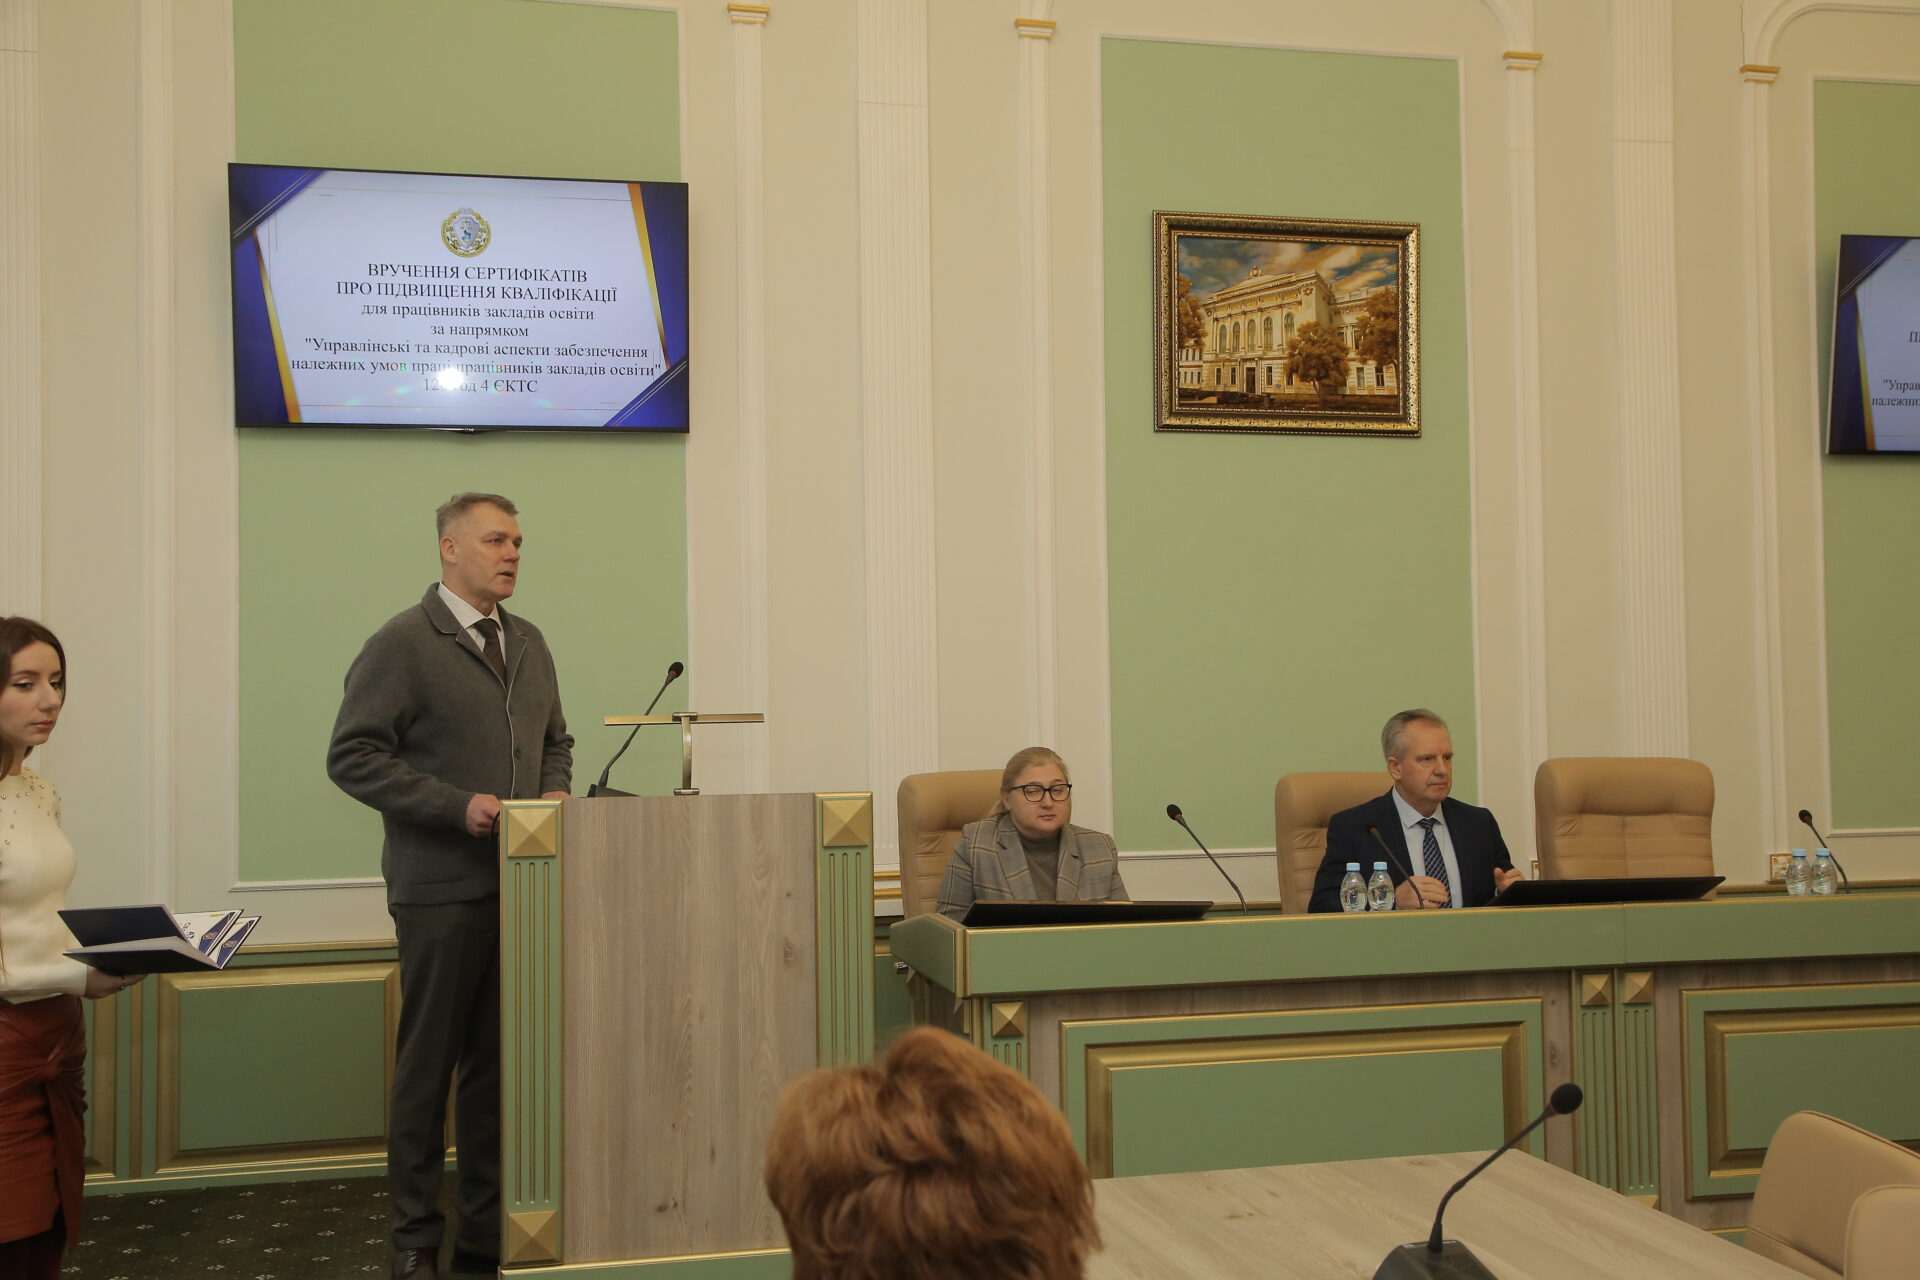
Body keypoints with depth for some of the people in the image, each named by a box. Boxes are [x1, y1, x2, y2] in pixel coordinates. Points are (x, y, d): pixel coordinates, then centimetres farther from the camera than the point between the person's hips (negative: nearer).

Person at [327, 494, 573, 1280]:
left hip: (523, 884, 6)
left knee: (499, 1063, 9)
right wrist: (459, 805, -16)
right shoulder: (402, 644, -5)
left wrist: (555, 790, 3)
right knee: (428, 1064, 3)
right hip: (441, 888, -5)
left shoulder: (528, 643, 15)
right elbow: (352, 757, -10)